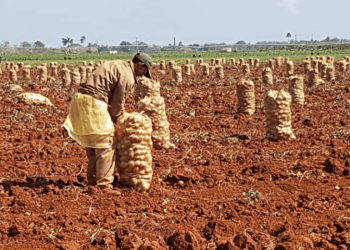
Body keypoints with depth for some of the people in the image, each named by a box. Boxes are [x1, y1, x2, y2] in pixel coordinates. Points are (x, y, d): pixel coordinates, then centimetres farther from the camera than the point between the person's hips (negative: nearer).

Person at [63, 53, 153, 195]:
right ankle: (104, 184, -5)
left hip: (80, 99, 10)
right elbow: (117, 104, -4)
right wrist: (114, 119, 13)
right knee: (106, 145, -4)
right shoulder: (128, 78, -7)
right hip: (94, 103, -10)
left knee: (92, 144, 18)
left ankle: (92, 180, 24)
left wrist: (119, 109, 18)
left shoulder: (117, 65, 21)